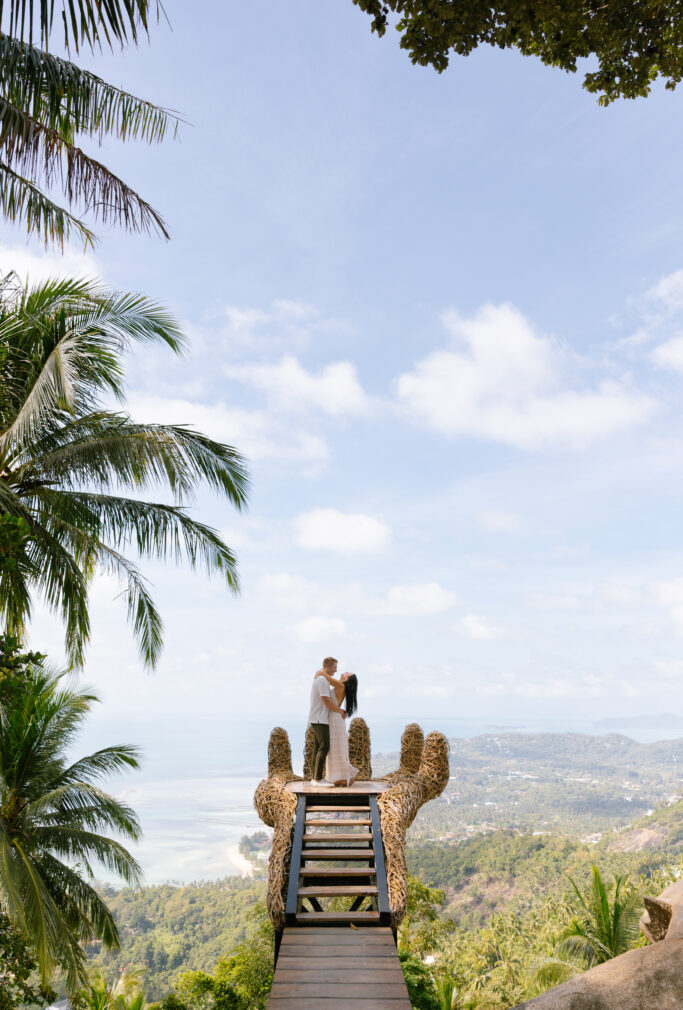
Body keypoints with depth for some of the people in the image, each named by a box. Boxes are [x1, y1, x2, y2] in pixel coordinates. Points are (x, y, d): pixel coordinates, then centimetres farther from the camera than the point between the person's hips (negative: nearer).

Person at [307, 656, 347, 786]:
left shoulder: (318, 679, 19)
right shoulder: (322, 680, -15)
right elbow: (327, 702, -20)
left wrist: (340, 710, 12)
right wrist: (340, 711, -5)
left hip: (316, 720, 10)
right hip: (320, 719, -10)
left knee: (318, 748, 8)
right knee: (324, 747, -12)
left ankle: (314, 778, 8)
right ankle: (318, 778, -14)